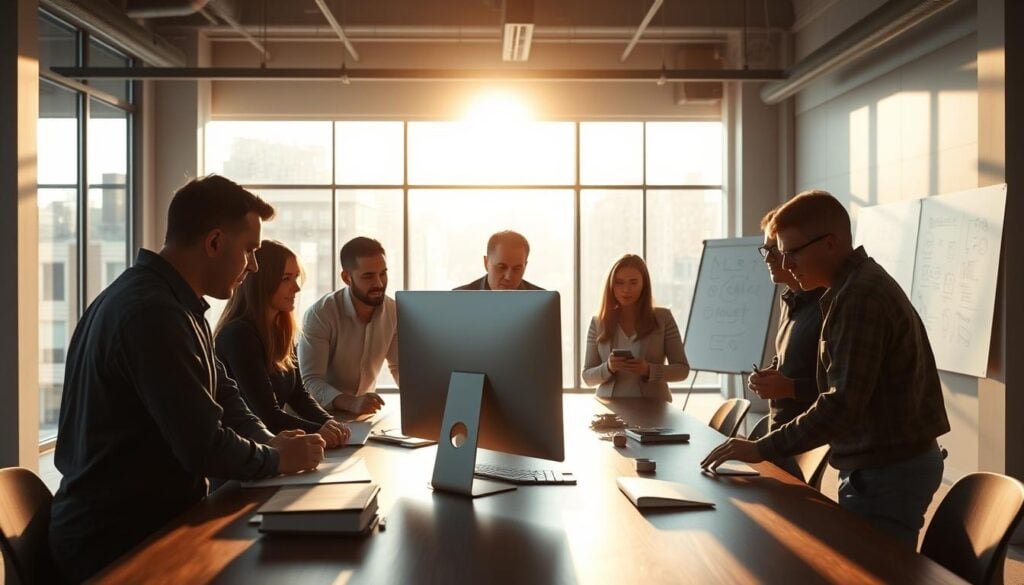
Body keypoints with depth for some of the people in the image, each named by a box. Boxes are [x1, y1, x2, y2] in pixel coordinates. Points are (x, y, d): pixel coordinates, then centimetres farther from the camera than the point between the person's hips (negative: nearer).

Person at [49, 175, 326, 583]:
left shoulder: (173, 302, 10)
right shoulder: (152, 313, -25)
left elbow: (221, 394, 14)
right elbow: (205, 448, -27)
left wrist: (268, 442, -4)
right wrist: (277, 459, -9)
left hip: (145, 520, 9)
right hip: (117, 543, -9)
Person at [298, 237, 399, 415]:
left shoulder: (394, 312, -3)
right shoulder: (320, 315, -18)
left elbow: (400, 366, 10)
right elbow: (310, 381, -23)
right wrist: (351, 403, -39)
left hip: (366, 413, 4)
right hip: (323, 413, -3)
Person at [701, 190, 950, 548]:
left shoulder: (860, 296, -20)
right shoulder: (861, 284, 13)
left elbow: (843, 406, -26)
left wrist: (762, 449, -23)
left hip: (886, 472, -10)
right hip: (896, 460, 10)